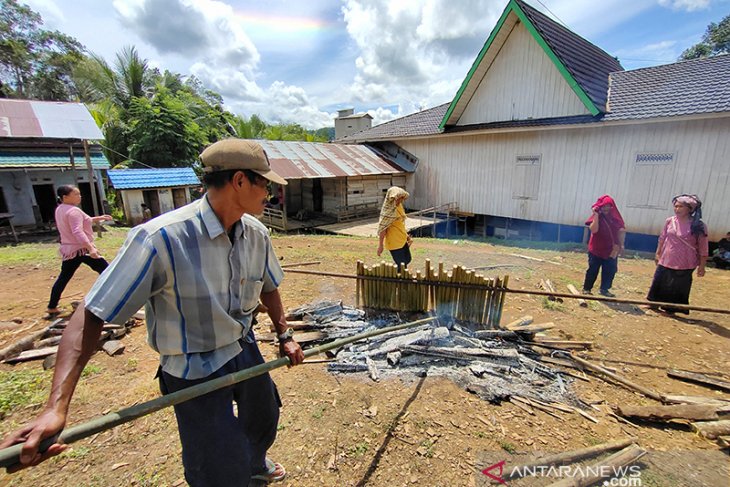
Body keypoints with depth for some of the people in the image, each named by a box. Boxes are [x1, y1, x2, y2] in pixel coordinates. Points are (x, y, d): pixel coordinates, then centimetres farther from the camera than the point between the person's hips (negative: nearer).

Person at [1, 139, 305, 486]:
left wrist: (284, 335, 6)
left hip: (245, 351, 7)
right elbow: (91, 315, -24)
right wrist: (56, 408, -28)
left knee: (265, 417, 29)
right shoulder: (160, 238, -29)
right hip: (195, 372, -6)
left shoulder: (257, 233, -9)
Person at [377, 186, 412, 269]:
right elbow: (382, 228, -21)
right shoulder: (389, 210, -22)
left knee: (407, 259, 23)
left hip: (402, 239, 9)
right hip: (394, 241, -9)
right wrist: (380, 245, -20)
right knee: (402, 266, -1)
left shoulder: (399, 205, 3)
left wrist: (406, 235, 18)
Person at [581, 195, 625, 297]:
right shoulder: (596, 216, -9)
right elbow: (593, 230, -23)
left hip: (611, 249, 4)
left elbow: (621, 231, 9)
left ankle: (604, 289, 18)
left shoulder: (615, 217, 2)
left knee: (610, 271, 5)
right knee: (593, 270, 2)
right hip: (596, 249, -4)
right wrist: (596, 215, -25)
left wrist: (621, 245, 4)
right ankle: (586, 288, 13)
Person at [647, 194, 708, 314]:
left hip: (685, 265, -4)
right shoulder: (669, 221, -2)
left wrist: (701, 266, -5)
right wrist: (658, 253, 14)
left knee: (679, 288, 5)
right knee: (659, 284, 13)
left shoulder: (699, 226, -12)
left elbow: (703, 248, -7)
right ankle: (653, 304, 29)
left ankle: (671, 308, 18)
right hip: (665, 261, 4)